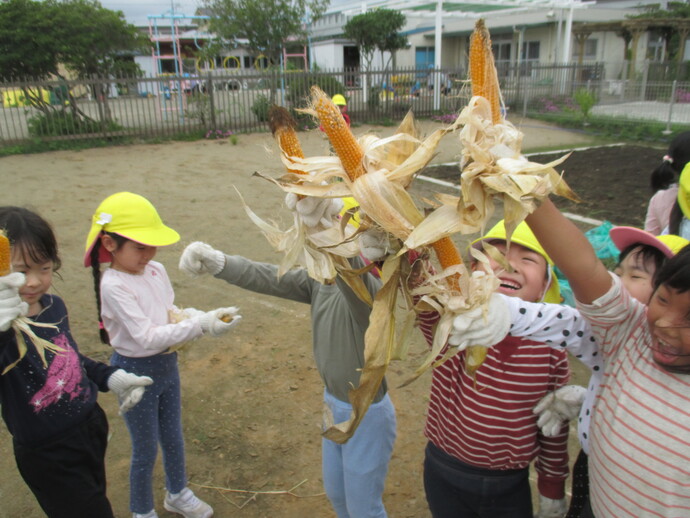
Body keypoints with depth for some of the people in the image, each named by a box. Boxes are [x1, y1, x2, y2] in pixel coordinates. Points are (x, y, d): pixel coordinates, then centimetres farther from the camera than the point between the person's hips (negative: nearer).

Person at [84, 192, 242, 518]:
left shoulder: (156, 270, -5)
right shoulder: (113, 286, -25)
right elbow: (148, 337, -29)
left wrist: (206, 318, -14)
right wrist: (201, 325, -35)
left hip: (167, 365, 6)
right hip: (136, 371, -6)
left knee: (173, 437, 24)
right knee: (146, 449, 12)